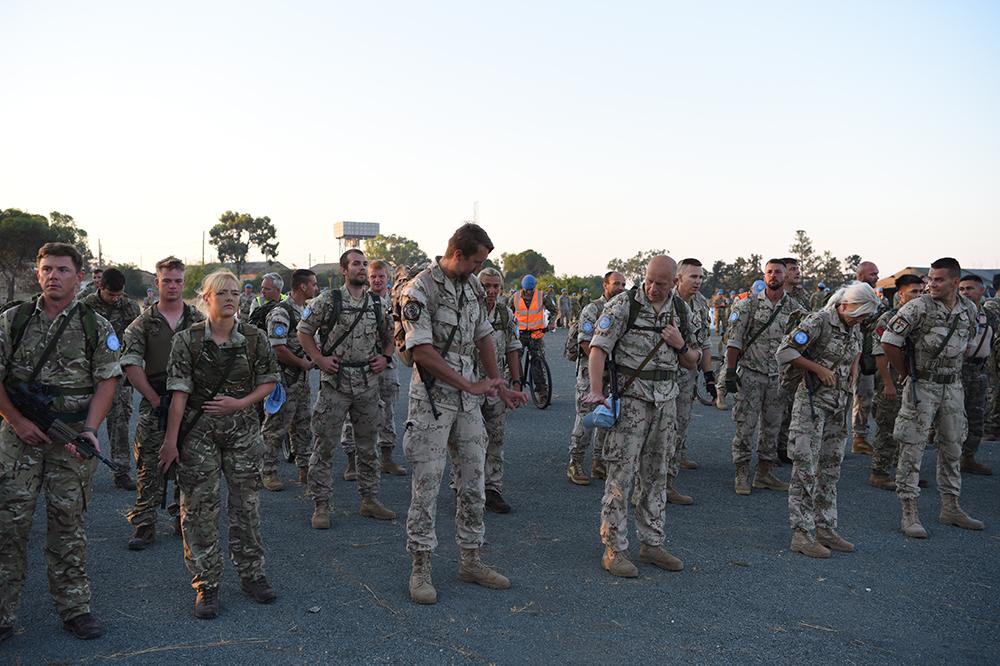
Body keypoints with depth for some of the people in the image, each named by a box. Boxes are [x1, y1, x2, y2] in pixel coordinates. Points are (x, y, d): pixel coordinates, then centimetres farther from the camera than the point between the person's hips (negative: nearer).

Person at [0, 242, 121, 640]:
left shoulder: (96, 327, 3)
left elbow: (107, 381, 0)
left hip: (72, 438, 0)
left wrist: (88, 429, -11)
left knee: (68, 524, 7)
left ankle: (74, 608, 16)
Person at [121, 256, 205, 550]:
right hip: (155, 406, -1)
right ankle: (144, 525, 6)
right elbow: (130, 364, -3)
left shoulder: (199, 321, 6)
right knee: (150, 469, -2)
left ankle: (184, 519, 22)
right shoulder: (144, 322, 3)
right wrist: (155, 398, -8)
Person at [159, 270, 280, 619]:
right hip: (198, 433, -2)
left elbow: (269, 381, 6)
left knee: (246, 504, 10)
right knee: (199, 508, 2)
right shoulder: (187, 339, -6)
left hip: (243, 431, 2)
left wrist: (240, 403, -10)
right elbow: (179, 392, -9)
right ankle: (206, 585, 14)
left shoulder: (255, 338, -2)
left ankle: (252, 574, 25)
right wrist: (171, 440, -10)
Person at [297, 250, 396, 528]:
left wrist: (385, 357, 4)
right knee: (325, 445, 1)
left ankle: (369, 500, 24)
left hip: (368, 383, 4)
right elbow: (304, 331, 1)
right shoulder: (327, 301, -5)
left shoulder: (377, 303, 8)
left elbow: (388, 335, 20)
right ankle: (321, 505, 11)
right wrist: (320, 359, -8)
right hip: (335, 382, -4)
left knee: (368, 445, 12)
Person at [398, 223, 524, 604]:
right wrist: (471, 385, -18)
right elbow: (421, 350, -19)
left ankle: (470, 561, 22)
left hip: (469, 398, 7)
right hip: (432, 398, -7)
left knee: (474, 481, 10)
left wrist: (500, 387, 11)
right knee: (427, 484, -1)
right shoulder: (419, 291, -14)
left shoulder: (473, 286, 9)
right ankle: (420, 568, 11)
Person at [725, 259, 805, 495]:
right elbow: (734, 340, -6)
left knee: (772, 427, 10)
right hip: (750, 375, -3)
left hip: (779, 377, 4)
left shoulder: (795, 309, 6)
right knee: (746, 426, -3)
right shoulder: (748, 304, -3)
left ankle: (764, 473, 21)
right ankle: (742, 475, 6)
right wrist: (730, 371, -13)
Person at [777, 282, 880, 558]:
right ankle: (801, 534, -3)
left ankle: (826, 529, 21)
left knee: (830, 470, 12)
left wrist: (850, 374, 14)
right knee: (806, 469, -7)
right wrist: (819, 369, -16)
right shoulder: (818, 321, -13)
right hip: (811, 403, -8)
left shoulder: (854, 330, 11)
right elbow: (784, 351, -18)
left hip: (838, 406, 8)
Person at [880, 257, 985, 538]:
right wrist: (907, 373, -7)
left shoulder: (969, 309, 3)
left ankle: (951, 508, 27)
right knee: (912, 450, -4)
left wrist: (951, 368, 12)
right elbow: (889, 341, -15)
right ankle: (909, 514, 2)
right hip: (921, 387, -6)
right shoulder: (918, 307, -15)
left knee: (952, 449, 14)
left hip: (953, 386, 6)